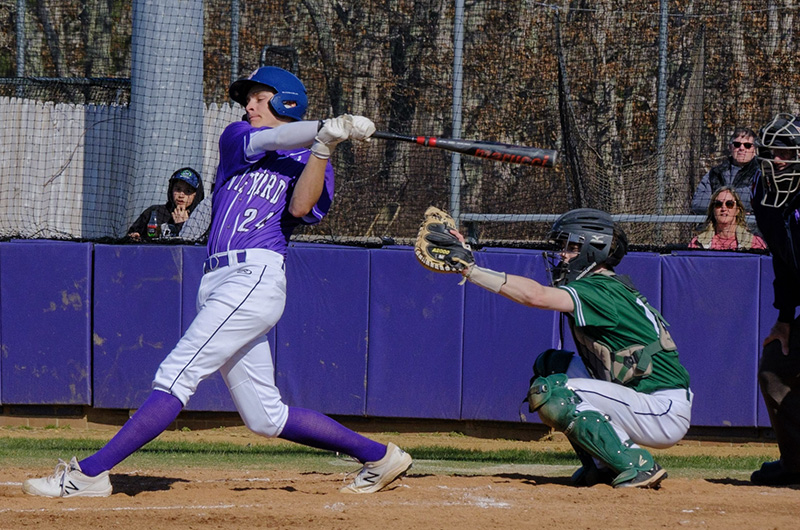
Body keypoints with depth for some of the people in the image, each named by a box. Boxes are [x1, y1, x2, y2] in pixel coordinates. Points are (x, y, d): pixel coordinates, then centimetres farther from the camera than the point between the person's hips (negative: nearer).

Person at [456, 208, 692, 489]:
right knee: (551, 364, 14)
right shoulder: (606, 287, 16)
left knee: (548, 393, -17)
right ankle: (601, 465, 12)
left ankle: (636, 464, -15)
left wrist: (469, 268, -29)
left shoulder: (603, 291, -17)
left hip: (667, 414, -10)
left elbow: (534, 295, -29)